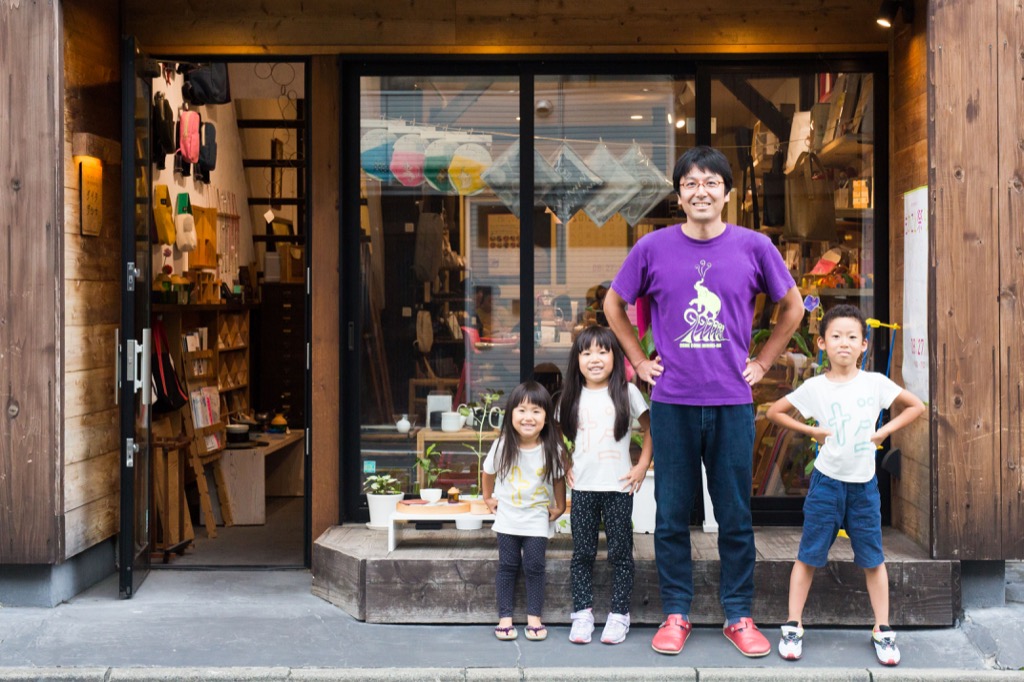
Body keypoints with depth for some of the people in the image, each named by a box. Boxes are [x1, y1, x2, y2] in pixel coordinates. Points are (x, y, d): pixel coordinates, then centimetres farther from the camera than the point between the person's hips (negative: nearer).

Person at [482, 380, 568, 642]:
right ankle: (505, 617, 12)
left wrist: (560, 507, 6)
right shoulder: (502, 446, -13)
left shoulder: (552, 449, -15)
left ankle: (534, 617, 13)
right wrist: (488, 498, 10)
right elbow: (489, 472, 6)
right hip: (507, 518, 1)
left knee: (535, 567, 1)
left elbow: (559, 478, 1)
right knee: (507, 566, 5)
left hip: (538, 520, -1)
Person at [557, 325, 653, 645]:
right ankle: (582, 612, 14)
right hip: (583, 488, 2)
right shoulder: (572, 398, 6)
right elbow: (560, 436, 19)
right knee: (582, 553, 6)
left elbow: (650, 429, 4)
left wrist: (643, 465, -3)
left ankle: (619, 613, 13)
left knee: (620, 553, 3)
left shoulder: (627, 392, -2)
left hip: (618, 487, -2)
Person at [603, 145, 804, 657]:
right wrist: (639, 359, 7)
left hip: (732, 403, 0)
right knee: (671, 516, 7)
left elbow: (792, 307, 14)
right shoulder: (653, 248, 1)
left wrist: (763, 362, 8)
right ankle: (675, 614, 19)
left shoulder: (753, 247, 1)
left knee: (735, 517, 7)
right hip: (672, 403, 0)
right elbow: (614, 305, 14)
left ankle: (739, 616, 20)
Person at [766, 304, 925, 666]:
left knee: (873, 559, 8)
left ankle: (883, 630, 19)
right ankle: (793, 627, 11)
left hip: (864, 483, 1)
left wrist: (885, 431, -4)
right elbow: (775, 411, 2)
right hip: (827, 481, -1)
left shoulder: (875, 383, -3)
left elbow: (916, 406, 7)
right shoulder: (815, 387, -6)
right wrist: (811, 430, -6)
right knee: (808, 555, 4)